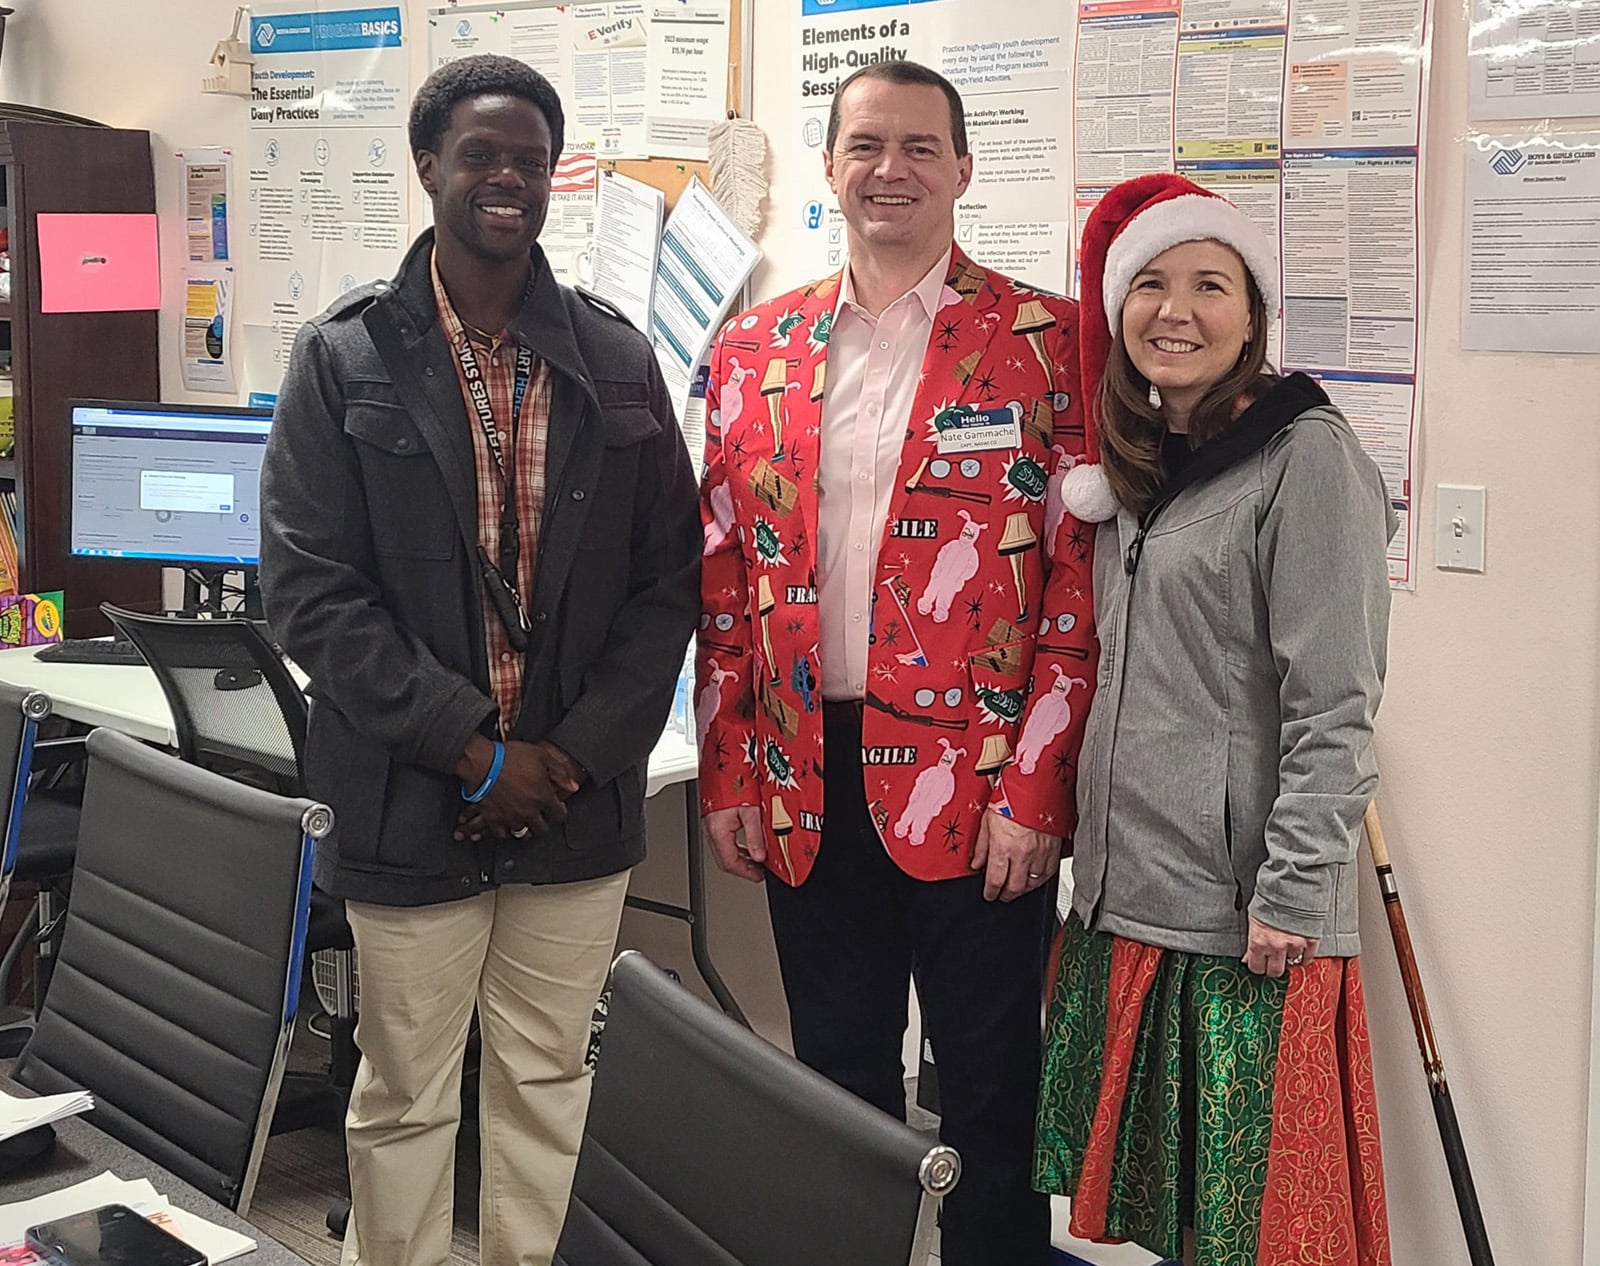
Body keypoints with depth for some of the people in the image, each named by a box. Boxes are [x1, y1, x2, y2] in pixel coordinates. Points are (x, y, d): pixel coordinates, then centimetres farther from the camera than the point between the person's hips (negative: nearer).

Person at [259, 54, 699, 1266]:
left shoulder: (618, 360, 4)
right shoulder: (344, 358, -3)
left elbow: (669, 576, 3)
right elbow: (312, 588, -9)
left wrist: (576, 749, -8)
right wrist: (472, 748, -14)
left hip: (577, 801, 2)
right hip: (409, 803, -2)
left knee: (548, 1085, 13)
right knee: (403, 1100, 9)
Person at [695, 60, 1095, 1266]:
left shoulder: (1043, 340, -3)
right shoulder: (756, 350, 9)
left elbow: (1077, 583, -6)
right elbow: (725, 580, 10)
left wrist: (1034, 793, -12)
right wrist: (729, 775, 5)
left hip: (977, 783, -3)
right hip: (809, 784, 4)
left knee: (988, 1098, 7)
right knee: (836, 1082, 15)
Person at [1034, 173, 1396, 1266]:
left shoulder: (1307, 458, -11)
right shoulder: (1137, 471, 13)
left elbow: (1334, 708, -15)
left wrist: (1293, 900, -18)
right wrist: (1097, 863, 16)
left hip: (1244, 917, -7)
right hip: (1124, 895, 8)